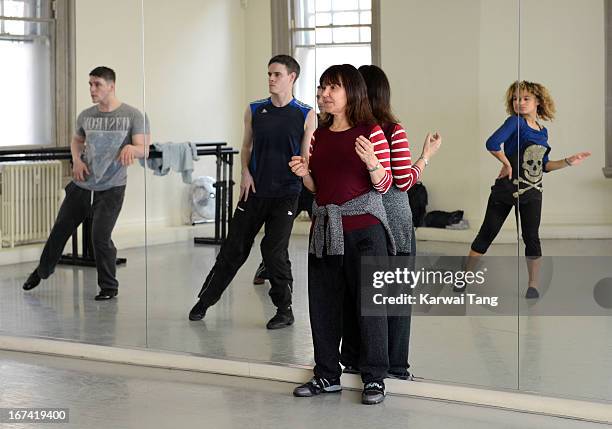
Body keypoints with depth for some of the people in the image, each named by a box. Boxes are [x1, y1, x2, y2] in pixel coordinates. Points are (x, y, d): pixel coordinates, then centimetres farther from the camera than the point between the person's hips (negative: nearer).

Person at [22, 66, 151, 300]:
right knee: (60, 229, 13)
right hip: (81, 185, 5)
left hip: (110, 188, -5)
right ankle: (42, 271, 37)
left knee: (100, 237, -12)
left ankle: (109, 286, 8)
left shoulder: (133, 116, -8)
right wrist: (77, 160, 1)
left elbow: (144, 149, -11)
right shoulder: (86, 116, 4)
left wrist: (131, 148, -34)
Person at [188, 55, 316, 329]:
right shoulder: (254, 111, 6)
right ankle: (204, 301, 17)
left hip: (285, 193, -3)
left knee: (274, 251, -4)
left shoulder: (305, 115, -1)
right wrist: (246, 172, -1)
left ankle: (285, 310, 11)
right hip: (254, 190, 3)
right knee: (234, 247, 6)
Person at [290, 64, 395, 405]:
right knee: (323, 303, 10)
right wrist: (304, 173, -1)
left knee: (369, 303, 0)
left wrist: (372, 162, -25)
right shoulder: (320, 134, 11)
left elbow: (384, 185, -6)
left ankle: (375, 378, 10)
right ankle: (327, 376, 22)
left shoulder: (371, 132, -6)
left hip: (364, 227, -6)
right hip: (325, 227, 6)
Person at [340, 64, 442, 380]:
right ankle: (392, 364, 10)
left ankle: (354, 360, 19)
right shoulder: (392, 130, -11)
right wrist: (427, 155, 2)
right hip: (391, 220, -3)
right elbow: (404, 181, -8)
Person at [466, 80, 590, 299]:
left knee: (531, 237, 2)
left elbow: (543, 165, 16)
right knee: (487, 233, 3)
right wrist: (507, 164, -15)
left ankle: (533, 286, 12)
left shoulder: (543, 131, 10)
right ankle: (466, 275, 13)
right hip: (507, 188, -4)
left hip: (532, 192, 4)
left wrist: (569, 162, 6)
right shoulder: (515, 122, -9)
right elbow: (492, 144, -26)